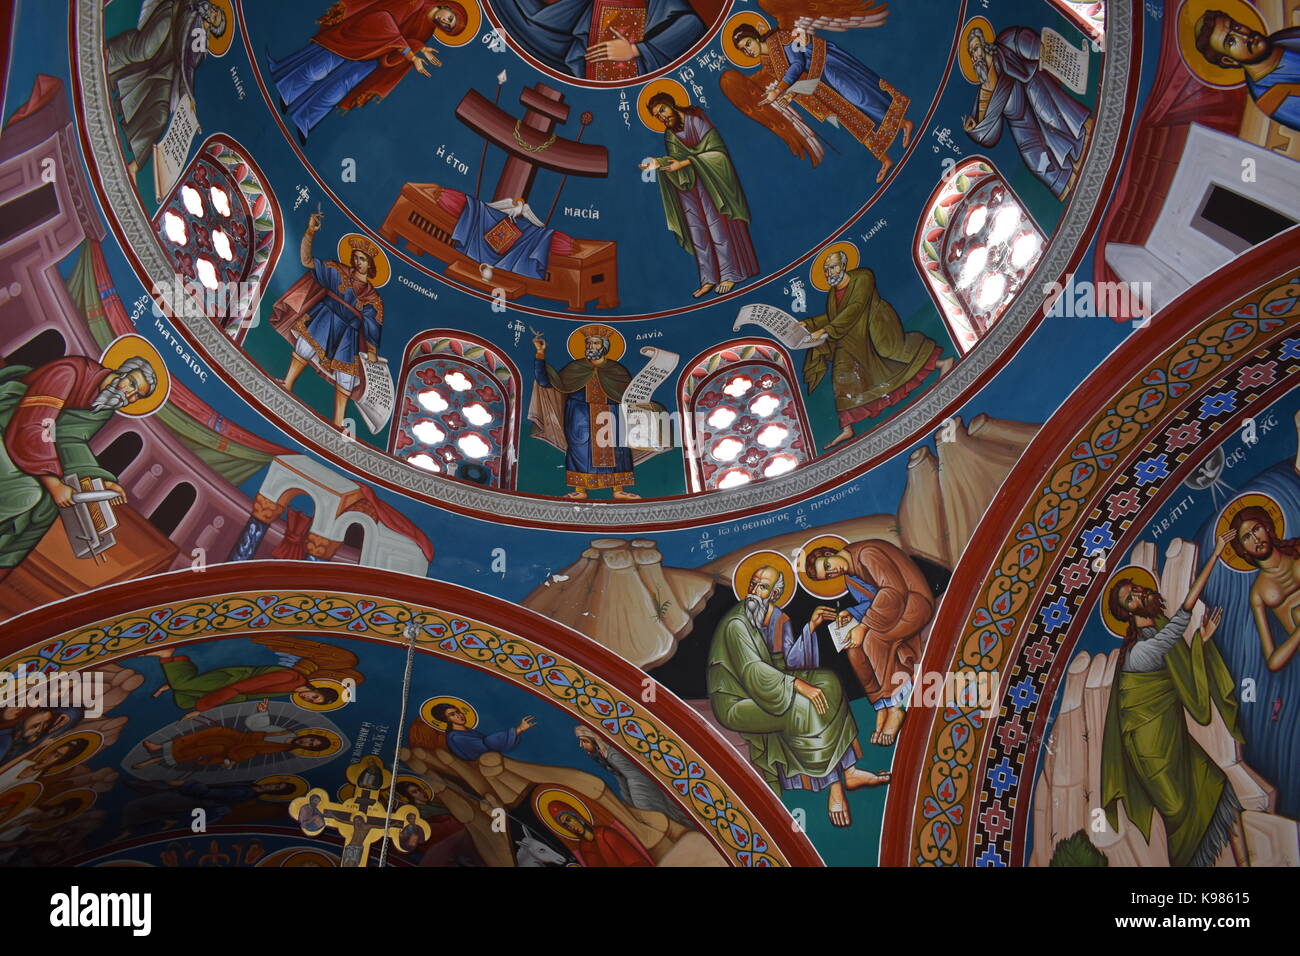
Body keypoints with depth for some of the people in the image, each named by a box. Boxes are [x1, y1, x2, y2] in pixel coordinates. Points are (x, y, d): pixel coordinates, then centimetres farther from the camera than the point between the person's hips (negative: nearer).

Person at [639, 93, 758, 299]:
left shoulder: (697, 120, -9)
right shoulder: (670, 134, 7)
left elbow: (716, 151, -15)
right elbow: (675, 159, -1)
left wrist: (685, 163, -21)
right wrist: (659, 163, -22)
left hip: (709, 184, -6)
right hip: (687, 187, 6)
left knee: (717, 228, -5)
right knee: (697, 233, 3)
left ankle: (728, 275, 3)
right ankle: (708, 279, 6)